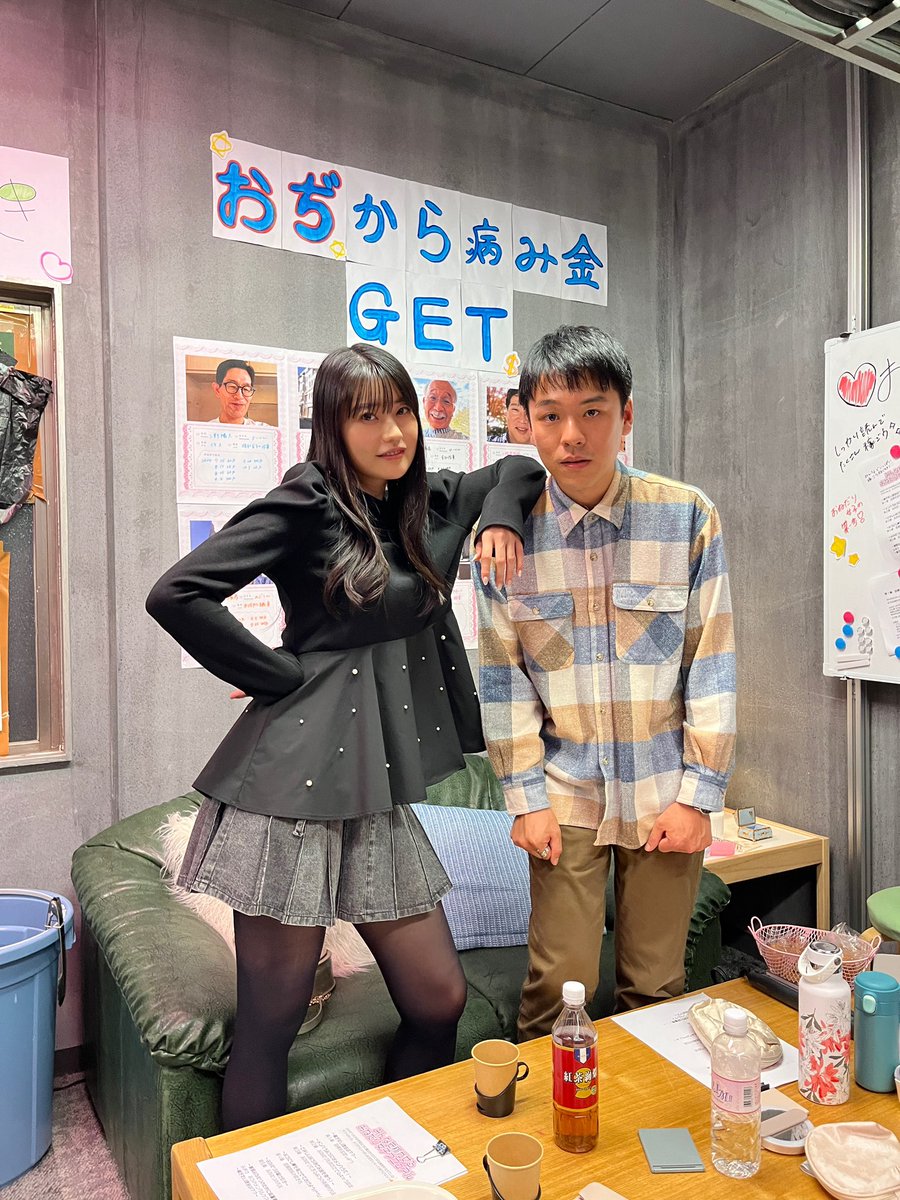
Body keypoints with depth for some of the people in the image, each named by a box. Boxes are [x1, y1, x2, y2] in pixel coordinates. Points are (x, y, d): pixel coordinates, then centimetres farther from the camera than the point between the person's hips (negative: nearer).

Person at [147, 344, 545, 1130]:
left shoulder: (432, 501, 11)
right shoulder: (307, 504, -8)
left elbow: (521, 469, 28)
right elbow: (177, 595, -15)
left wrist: (501, 515, 7)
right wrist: (283, 675, -10)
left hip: (379, 796, 7)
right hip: (297, 784, -6)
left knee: (439, 1002, 12)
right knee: (269, 1025, 6)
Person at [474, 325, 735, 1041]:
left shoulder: (687, 517, -7)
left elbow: (713, 664, -4)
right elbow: (503, 675, -1)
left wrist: (700, 794, -5)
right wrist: (525, 798, -2)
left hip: (666, 794, 0)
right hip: (564, 794, 0)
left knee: (656, 988, 13)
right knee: (557, 987, 5)